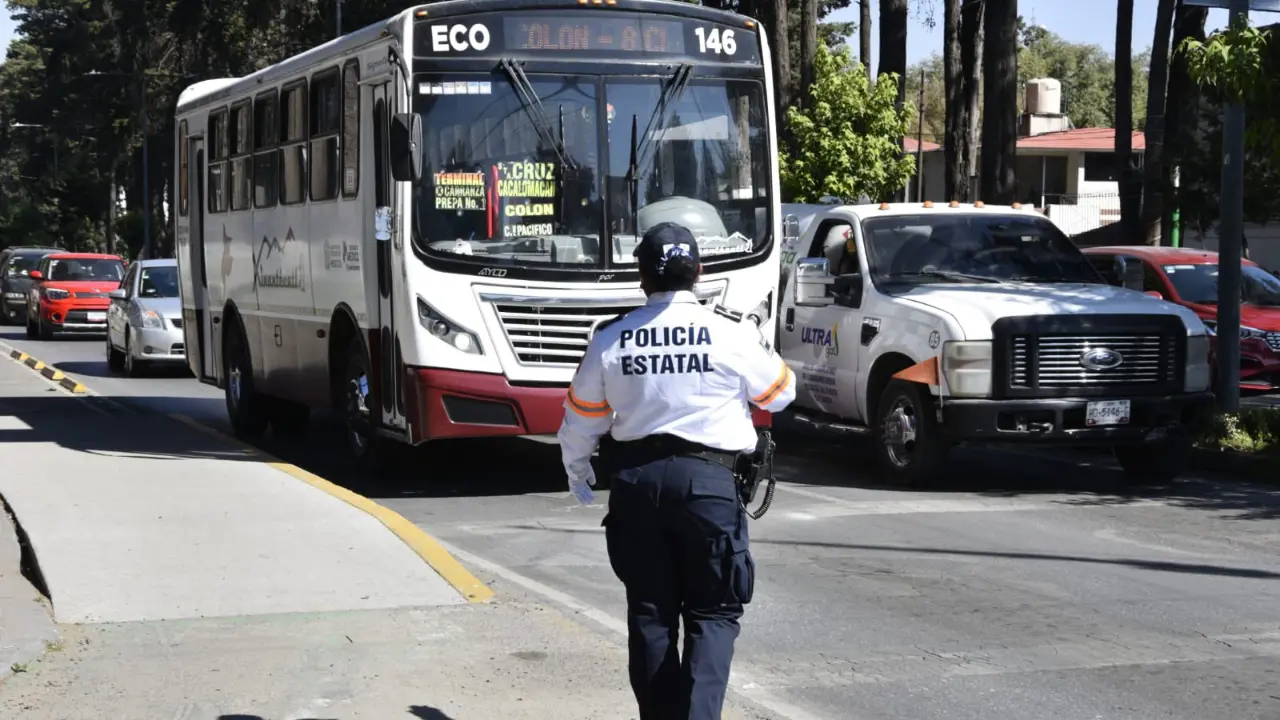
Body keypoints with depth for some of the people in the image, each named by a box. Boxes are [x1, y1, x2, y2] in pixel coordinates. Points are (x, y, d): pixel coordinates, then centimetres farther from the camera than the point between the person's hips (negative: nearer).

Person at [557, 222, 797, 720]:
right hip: (707, 478, -3)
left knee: (650, 612, 12)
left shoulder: (610, 339, 3)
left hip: (634, 481, 3)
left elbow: (581, 417, 14)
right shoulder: (731, 333, -6)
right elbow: (778, 394, 10)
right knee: (714, 612, 4)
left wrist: (576, 471, 33)